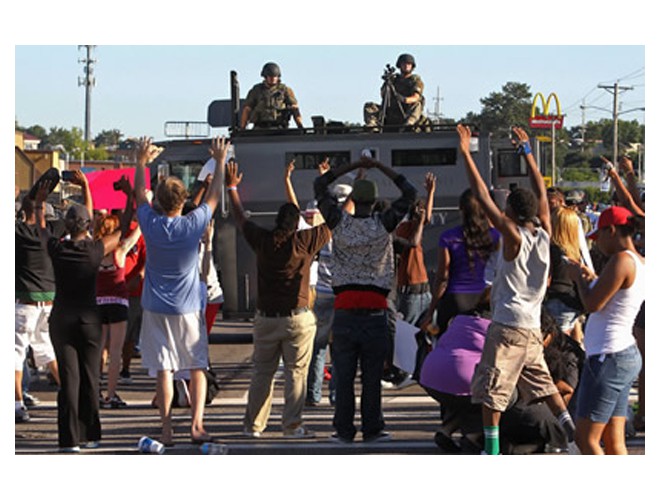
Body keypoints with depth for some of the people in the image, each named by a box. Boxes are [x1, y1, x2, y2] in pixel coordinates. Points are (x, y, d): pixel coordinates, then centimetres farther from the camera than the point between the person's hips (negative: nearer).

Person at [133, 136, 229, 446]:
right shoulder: (193, 225, -10)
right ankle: (197, 425, -3)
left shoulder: (151, 225, -8)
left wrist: (142, 161, 24)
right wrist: (220, 162, 17)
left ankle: (167, 430, -1)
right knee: (197, 368, 7)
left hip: (156, 308, 1)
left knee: (163, 370, 1)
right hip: (188, 308, -1)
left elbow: (139, 194, 11)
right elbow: (214, 196, 6)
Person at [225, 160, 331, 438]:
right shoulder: (305, 242, -9)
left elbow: (240, 219, 15)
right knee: (296, 373, 1)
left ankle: (253, 424, 14)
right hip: (298, 318, -3)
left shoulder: (263, 241, -2)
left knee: (262, 373, 11)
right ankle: (292, 426, 0)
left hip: (266, 318, 3)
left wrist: (232, 187, 28)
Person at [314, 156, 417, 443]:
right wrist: (380, 167, 9)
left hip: (345, 308, 1)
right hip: (375, 309, -1)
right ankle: (372, 429, 6)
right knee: (372, 374, 3)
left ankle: (344, 430, 5)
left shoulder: (339, 223, 0)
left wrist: (353, 166, 13)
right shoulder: (383, 225, -3)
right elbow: (409, 193, 8)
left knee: (343, 373, 4)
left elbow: (320, 185, 13)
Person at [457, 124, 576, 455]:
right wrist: (527, 152, 22)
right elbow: (541, 194, 15)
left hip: (508, 325, -7)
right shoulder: (544, 235, 2)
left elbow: (483, 198, -17)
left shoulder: (514, 237, -14)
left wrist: (466, 153, -15)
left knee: (490, 390, -3)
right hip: (533, 327, 7)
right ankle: (571, 430, 14)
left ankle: (491, 450, -4)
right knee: (540, 382, 20)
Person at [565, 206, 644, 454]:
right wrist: (593, 279, 22)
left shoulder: (621, 260, -16)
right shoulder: (642, 264, 13)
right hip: (628, 355, 10)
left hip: (608, 357, -10)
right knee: (614, 442, 10)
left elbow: (592, 304, -16)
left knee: (586, 439, -5)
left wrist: (579, 278, 1)